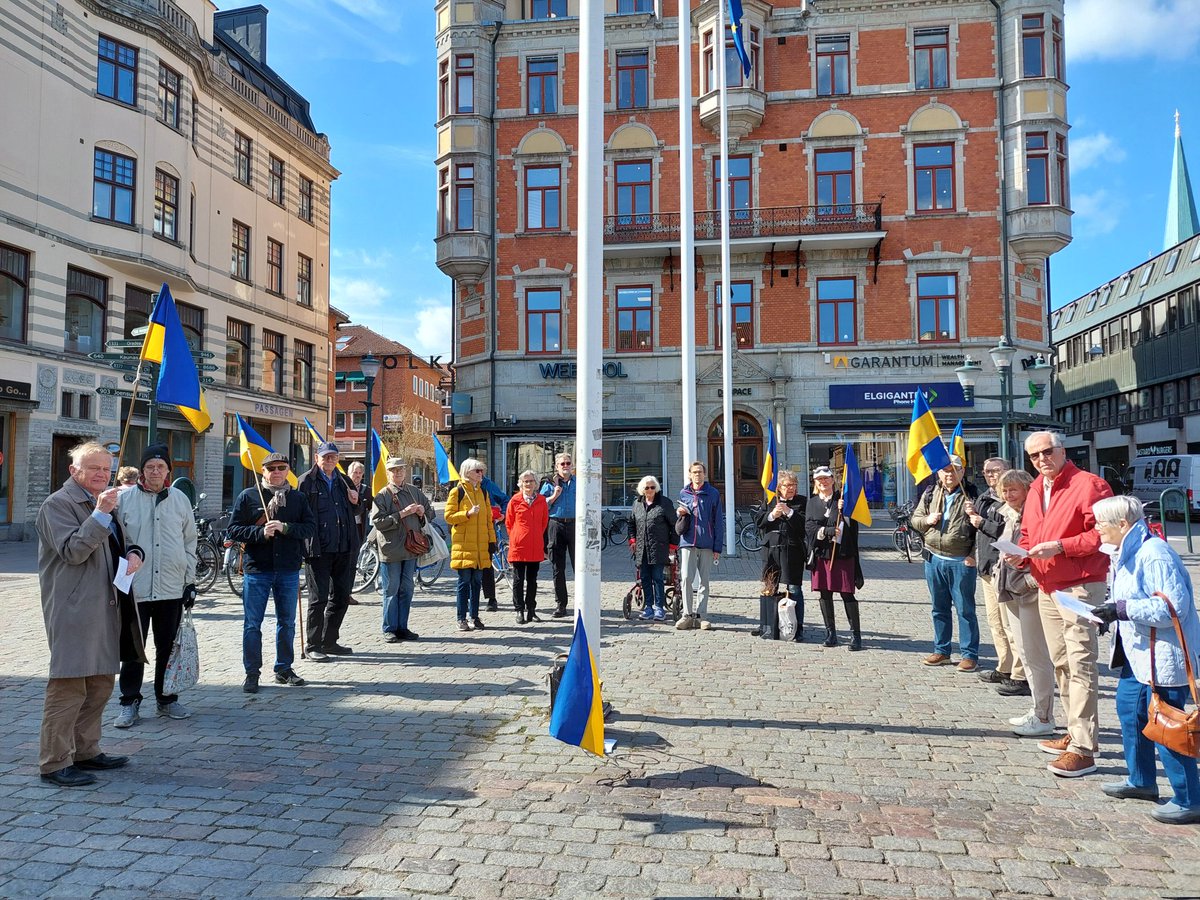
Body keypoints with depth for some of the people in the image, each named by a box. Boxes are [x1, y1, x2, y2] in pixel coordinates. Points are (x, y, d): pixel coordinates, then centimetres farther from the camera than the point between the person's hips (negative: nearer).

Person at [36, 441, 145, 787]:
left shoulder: (103, 503, 20)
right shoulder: (57, 504, -7)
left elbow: (118, 544, 28)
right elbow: (72, 551, -18)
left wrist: (133, 553, 6)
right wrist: (100, 514, -25)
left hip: (106, 608, 9)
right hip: (74, 610, -9)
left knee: (101, 683, 14)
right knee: (69, 687, -5)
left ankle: (86, 751, 25)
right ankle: (54, 763, 4)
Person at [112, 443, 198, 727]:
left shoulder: (180, 499, 7)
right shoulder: (126, 499, 0)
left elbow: (190, 542, 12)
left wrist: (190, 581, 9)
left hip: (172, 589, 2)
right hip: (134, 588, -2)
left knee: (168, 647, 11)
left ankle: (167, 698, 24)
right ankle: (130, 702, 16)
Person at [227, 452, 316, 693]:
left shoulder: (297, 498, 7)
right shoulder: (248, 496, 2)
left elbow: (311, 527, -1)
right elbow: (233, 529, -2)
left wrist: (285, 528, -16)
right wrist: (260, 532, -16)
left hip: (289, 571, 2)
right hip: (257, 569, -2)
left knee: (287, 623, 12)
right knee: (252, 624, 3)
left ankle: (284, 669, 25)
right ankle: (252, 673, 14)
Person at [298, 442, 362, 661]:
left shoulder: (344, 482, 16)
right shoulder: (307, 481, -2)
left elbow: (355, 513, 29)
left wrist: (356, 500, 6)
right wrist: (303, 546, -15)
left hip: (344, 548, 6)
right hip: (319, 549, -6)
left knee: (341, 596, 11)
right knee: (319, 597, -2)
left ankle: (329, 641, 25)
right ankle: (313, 646, 9)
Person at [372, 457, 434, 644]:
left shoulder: (415, 492, 10)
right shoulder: (382, 495, -5)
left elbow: (431, 513, 20)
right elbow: (378, 521, -16)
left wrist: (423, 513, -3)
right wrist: (402, 514, -20)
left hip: (411, 549, 5)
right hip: (391, 550, -5)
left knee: (406, 590, 10)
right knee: (391, 591, 2)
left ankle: (402, 628, 19)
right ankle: (389, 629, 12)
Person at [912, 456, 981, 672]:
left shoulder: (971, 496, -3)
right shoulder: (930, 494, 9)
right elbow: (915, 519, 15)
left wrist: (974, 555, -12)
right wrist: (926, 520, -7)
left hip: (961, 562, -4)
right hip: (934, 559, 5)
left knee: (965, 609, 2)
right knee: (940, 608, 14)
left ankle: (970, 654, 10)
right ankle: (941, 651, 24)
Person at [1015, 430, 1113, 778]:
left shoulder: (1088, 485, -11)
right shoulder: (1036, 489, 14)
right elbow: (1028, 535, 23)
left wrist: (1060, 546, -22)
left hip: (1079, 587, -8)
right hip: (1046, 588, 8)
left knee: (1080, 665, -9)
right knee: (1061, 664, 14)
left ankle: (1083, 749, -6)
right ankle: (1075, 733, 25)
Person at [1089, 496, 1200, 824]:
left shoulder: (1154, 554, -22)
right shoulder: (1127, 553, 9)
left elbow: (1173, 607, -26)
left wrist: (1123, 609, -26)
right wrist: (1112, 612, 5)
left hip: (1164, 658, -11)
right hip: (1139, 654, 11)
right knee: (1129, 710, 18)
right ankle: (1141, 781, 34)